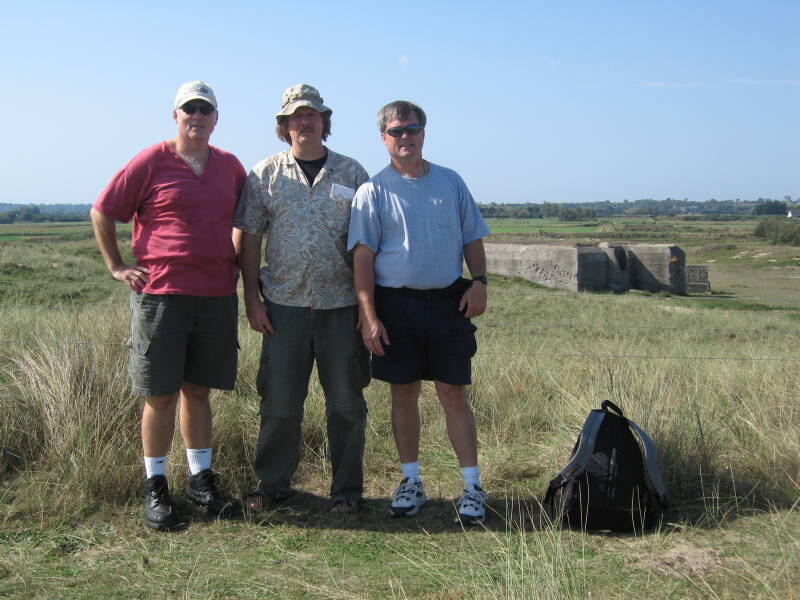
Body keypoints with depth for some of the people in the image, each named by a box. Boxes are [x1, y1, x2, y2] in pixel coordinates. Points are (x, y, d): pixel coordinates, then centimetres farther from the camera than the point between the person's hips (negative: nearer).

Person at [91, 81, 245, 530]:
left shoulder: (231, 167, 10)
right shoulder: (150, 163, -3)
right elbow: (102, 214, 3)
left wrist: (236, 262, 15)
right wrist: (117, 266, -1)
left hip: (217, 295, 4)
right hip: (161, 294, -4)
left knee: (198, 390, 13)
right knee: (161, 395, 2)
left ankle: (201, 480, 22)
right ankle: (155, 487, 14)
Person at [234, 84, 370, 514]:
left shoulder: (351, 173, 8)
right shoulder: (265, 174, 7)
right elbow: (250, 239, 5)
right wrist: (252, 299, -1)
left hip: (341, 305, 0)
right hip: (284, 303, 0)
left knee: (346, 402, 6)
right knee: (279, 402, 6)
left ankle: (346, 489, 19)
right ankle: (272, 484, 21)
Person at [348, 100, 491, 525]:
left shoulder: (450, 182, 10)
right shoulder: (373, 191, 2)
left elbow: (472, 239, 14)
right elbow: (362, 255, -2)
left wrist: (479, 282, -3)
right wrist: (369, 314, -10)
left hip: (448, 301, 1)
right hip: (395, 303, -1)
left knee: (453, 394, 1)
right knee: (404, 393, 8)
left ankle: (472, 486, 9)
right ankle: (411, 480, 22)